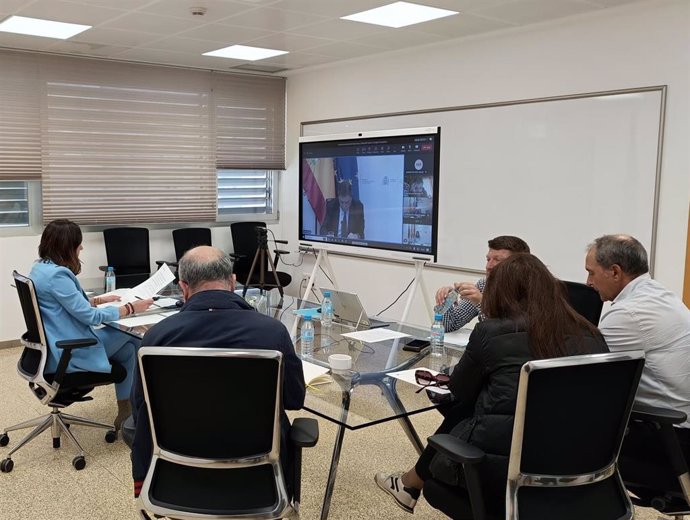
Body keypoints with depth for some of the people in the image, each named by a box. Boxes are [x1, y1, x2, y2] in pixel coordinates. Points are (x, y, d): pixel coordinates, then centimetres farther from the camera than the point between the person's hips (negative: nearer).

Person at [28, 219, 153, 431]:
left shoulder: (40, 268, 8)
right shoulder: (56, 275, -23)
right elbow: (90, 316, -21)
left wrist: (99, 299, 19)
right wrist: (130, 308, -12)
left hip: (55, 347, 10)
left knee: (127, 348, 12)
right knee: (128, 335, 4)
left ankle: (126, 411, 15)